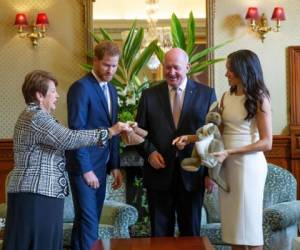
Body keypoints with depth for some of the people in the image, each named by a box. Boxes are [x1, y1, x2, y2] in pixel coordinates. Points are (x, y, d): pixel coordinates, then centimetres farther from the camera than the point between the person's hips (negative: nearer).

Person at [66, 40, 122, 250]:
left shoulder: (112, 90, 14)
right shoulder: (81, 87, -12)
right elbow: (76, 131, -16)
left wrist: (115, 166, 11)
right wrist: (86, 169, -17)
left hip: (101, 165, 8)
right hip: (84, 165, -8)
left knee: (89, 220, 12)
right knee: (89, 222, -8)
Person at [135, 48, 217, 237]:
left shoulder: (206, 94, 2)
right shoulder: (149, 95, 5)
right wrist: (149, 152, -10)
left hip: (192, 175, 0)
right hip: (159, 173, 1)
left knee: (191, 233, 10)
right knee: (160, 233, 9)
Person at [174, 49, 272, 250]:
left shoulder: (259, 98, -6)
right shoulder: (227, 97, 10)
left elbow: (266, 143, -11)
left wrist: (229, 152, -18)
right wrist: (190, 138, -1)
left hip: (248, 164, -5)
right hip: (228, 165, 5)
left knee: (249, 223, 1)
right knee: (232, 223, 7)